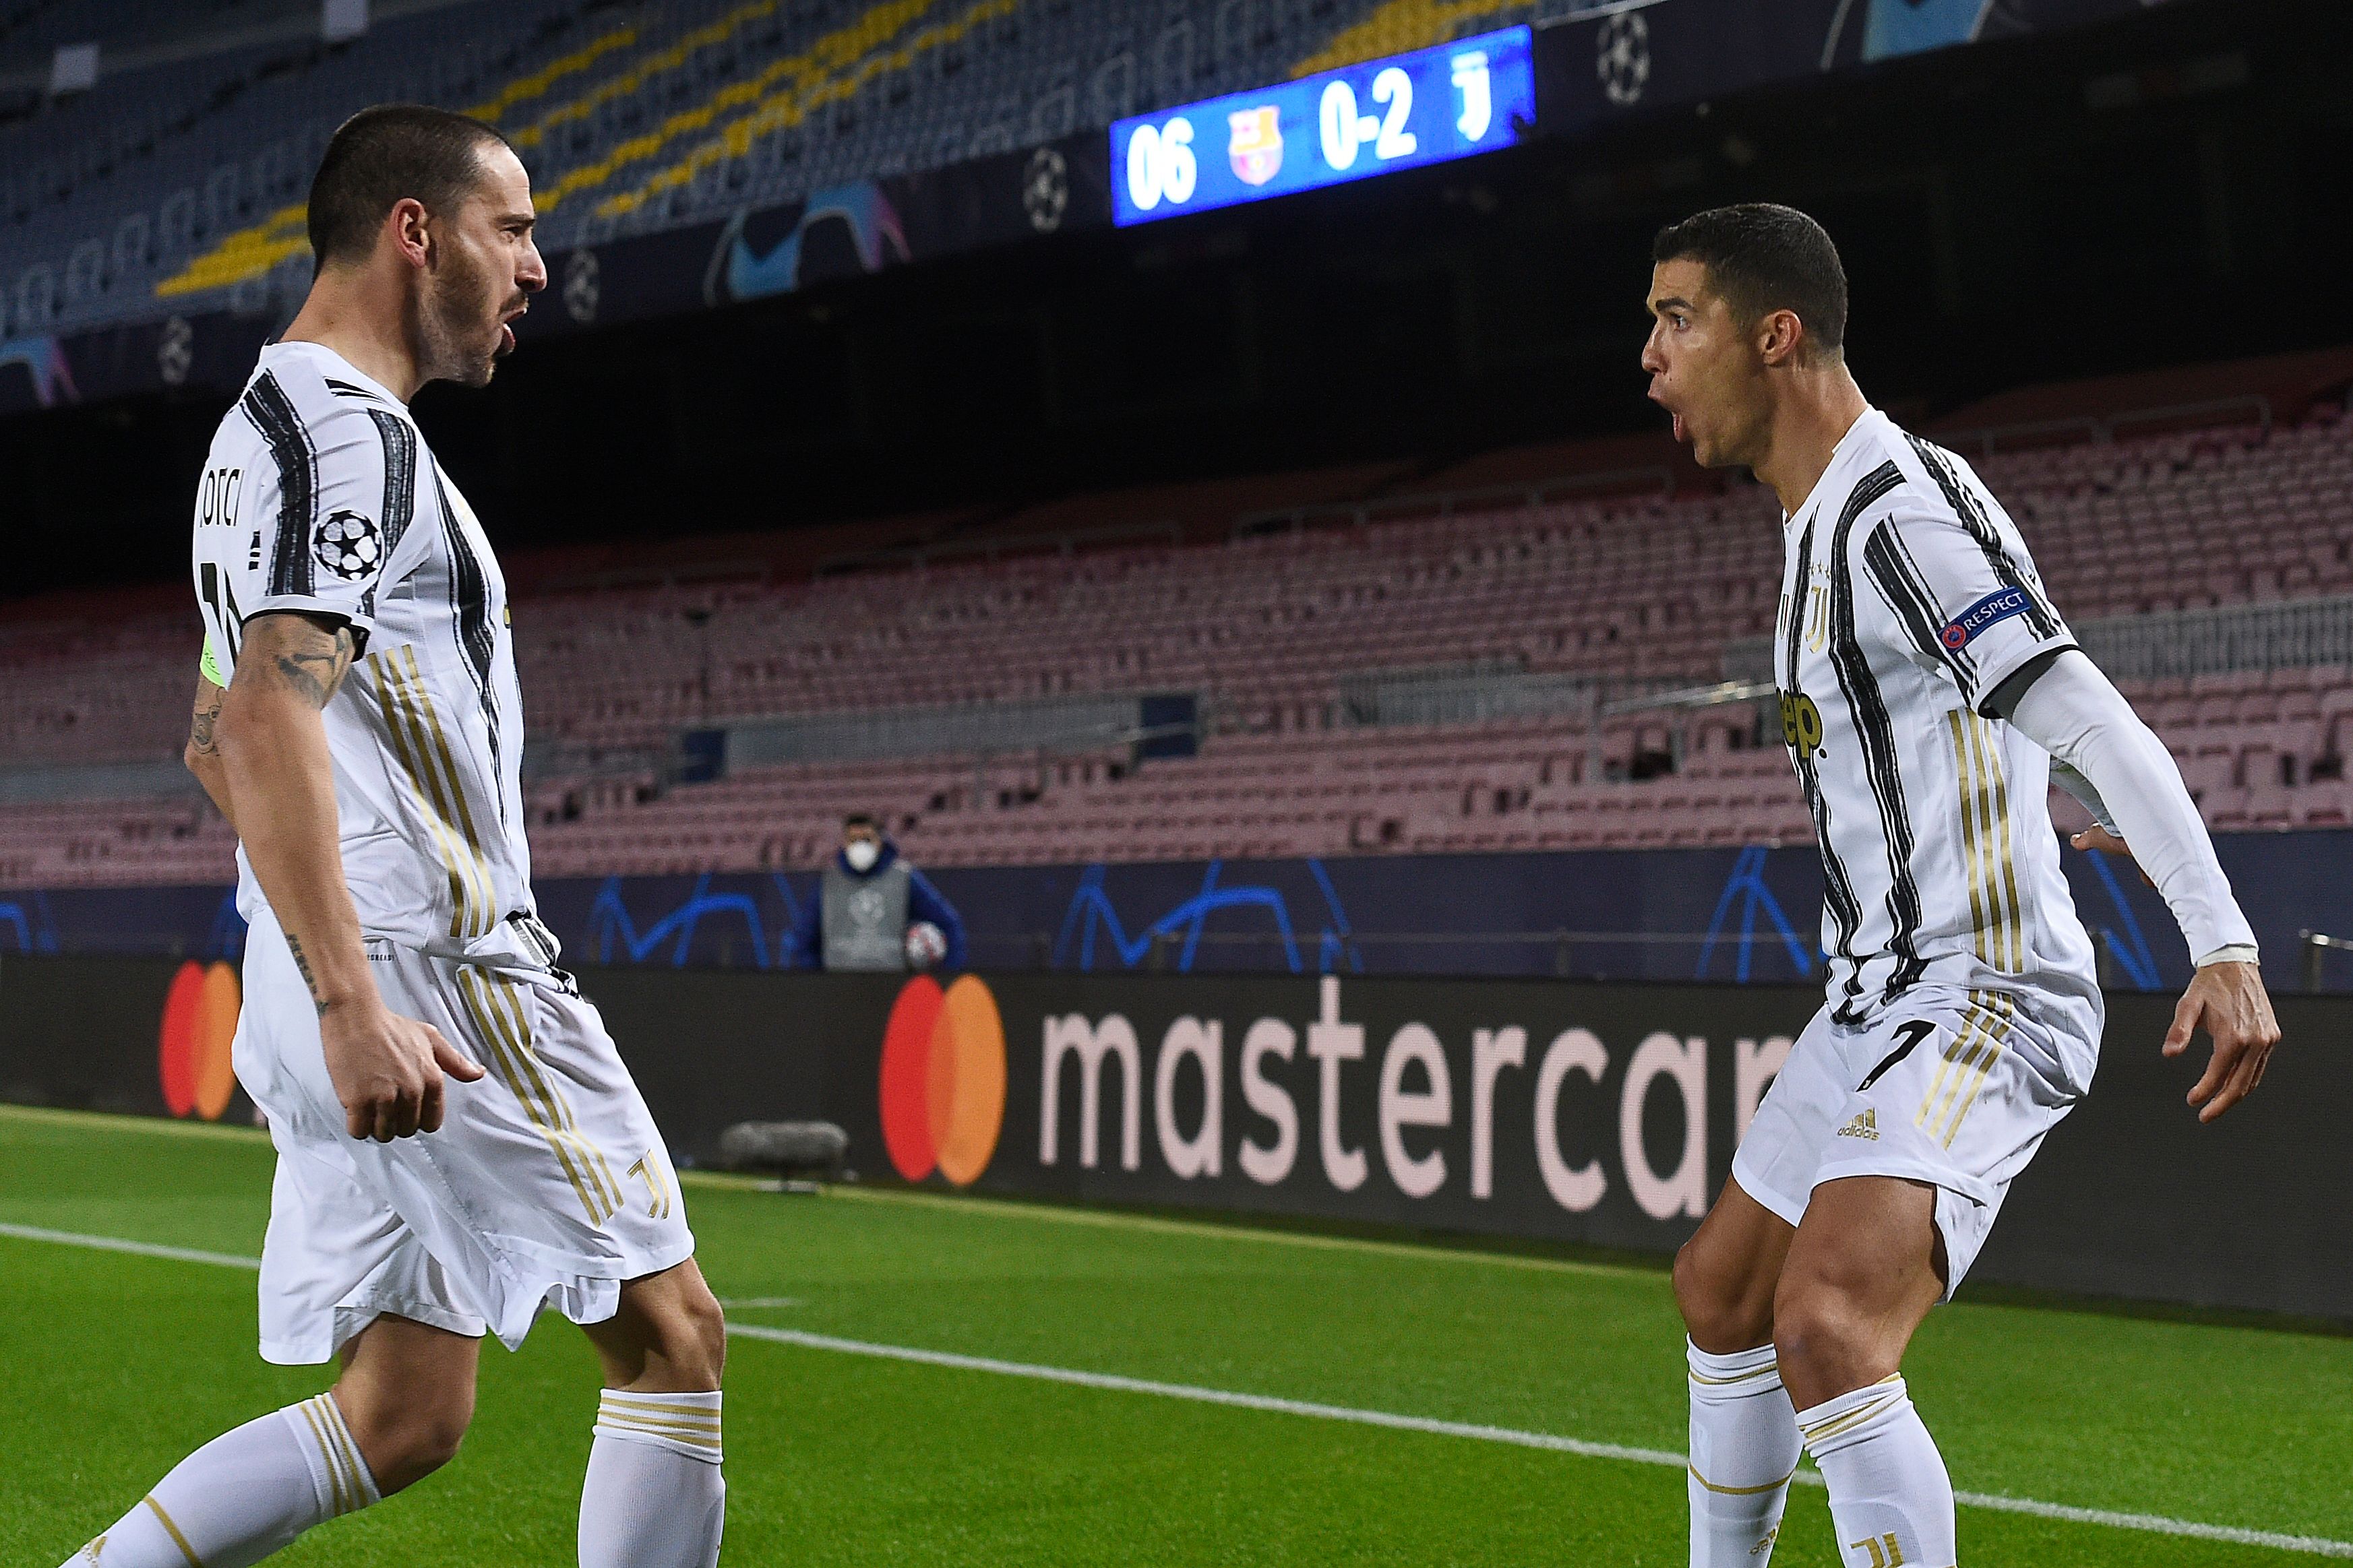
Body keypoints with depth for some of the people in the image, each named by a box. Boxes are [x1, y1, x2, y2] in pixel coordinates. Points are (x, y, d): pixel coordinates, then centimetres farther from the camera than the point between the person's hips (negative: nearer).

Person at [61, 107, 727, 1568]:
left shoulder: (263, 429, 23)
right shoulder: (348, 429, -10)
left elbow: (219, 742, 29)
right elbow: (268, 727, -23)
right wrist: (351, 1003, -30)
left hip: (348, 988, 10)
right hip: (434, 969, -10)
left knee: (400, 1420, 10)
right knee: (673, 1334, -2)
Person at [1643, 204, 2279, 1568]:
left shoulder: (1901, 511, -19)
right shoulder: (1827, 517, 13)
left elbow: (2093, 721, -27)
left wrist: (2226, 948, -35)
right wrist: (2107, 819, 41)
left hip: (1983, 1002, -11)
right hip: (1879, 997, 11)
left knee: (1828, 1331, -29)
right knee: (1721, 1294, 22)